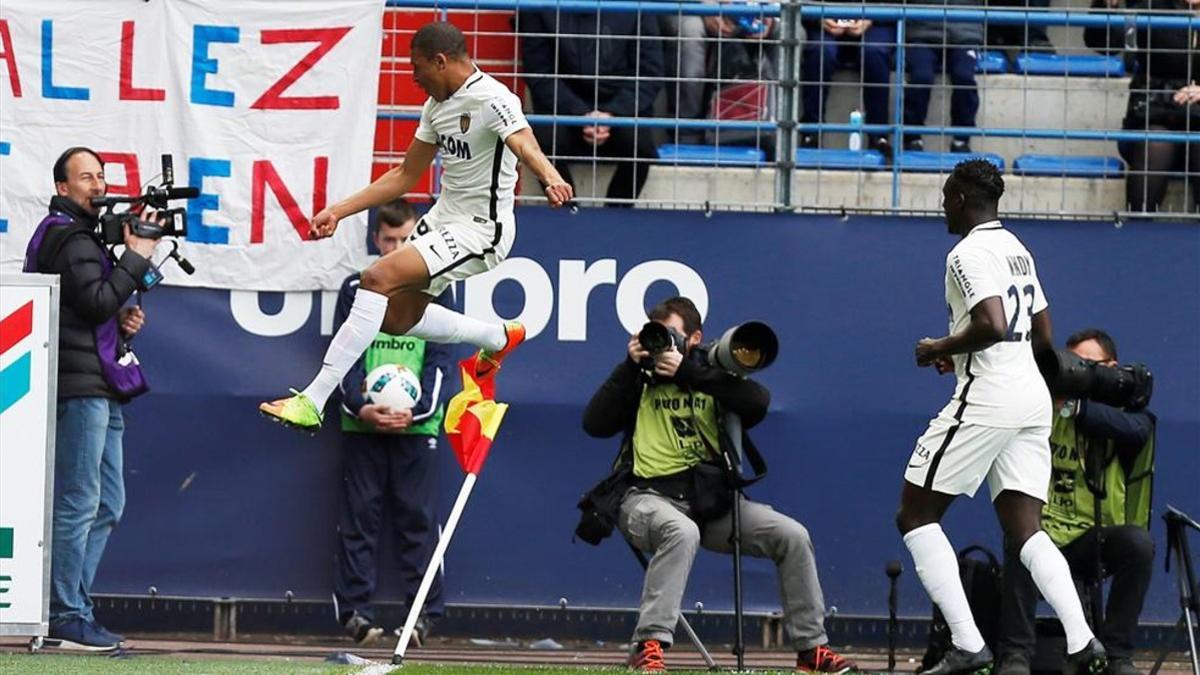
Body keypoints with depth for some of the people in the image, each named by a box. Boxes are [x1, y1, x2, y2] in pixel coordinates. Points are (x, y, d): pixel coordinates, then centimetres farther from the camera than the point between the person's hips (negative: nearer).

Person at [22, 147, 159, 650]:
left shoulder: (82, 235, 23)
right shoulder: (68, 238, -9)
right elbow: (97, 302, -20)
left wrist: (122, 320, 9)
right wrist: (137, 257, -13)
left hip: (99, 388, 11)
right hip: (79, 387, -11)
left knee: (108, 504, 12)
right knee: (78, 504, -10)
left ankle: (73, 608, 13)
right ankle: (67, 617, -10)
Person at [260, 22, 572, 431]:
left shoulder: (493, 99, -18)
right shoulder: (437, 105, 9)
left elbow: (525, 147, -37)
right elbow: (405, 176, 19)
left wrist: (552, 181, -59)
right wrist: (338, 212, 15)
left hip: (479, 230, -10)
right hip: (443, 216, 10)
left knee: (378, 278, -25)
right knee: (395, 316, 14)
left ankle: (312, 401, -26)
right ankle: (499, 338, 34)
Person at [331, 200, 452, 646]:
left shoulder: (435, 291, 8)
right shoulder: (356, 290, 9)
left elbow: (440, 359, 3)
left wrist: (417, 410, -11)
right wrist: (360, 407, -11)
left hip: (416, 425, -1)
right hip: (361, 423, 1)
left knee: (418, 519, -1)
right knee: (359, 517, 0)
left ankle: (424, 614, 1)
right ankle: (355, 611, 2)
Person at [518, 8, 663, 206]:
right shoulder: (540, 8, -7)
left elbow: (649, 72, -3)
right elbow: (540, 74, -6)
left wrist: (612, 114, -19)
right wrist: (582, 115, -20)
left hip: (619, 108, 0)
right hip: (565, 106, 0)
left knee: (639, 142, -31)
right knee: (545, 139, -32)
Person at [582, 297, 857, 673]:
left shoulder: (713, 374, 11)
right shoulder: (641, 378, 8)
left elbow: (758, 403, -11)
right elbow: (595, 424, -4)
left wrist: (687, 373, -13)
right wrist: (630, 366, -7)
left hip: (709, 499, 4)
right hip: (650, 497, -3)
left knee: (792, 536, -10)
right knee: (682, 532, -39)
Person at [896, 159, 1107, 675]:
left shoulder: (969, 254, -10)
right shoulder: (1018, 251, 19)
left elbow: (991, 325, -24)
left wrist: (941, 349, -8)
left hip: (986, 400, -9)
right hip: (1033, 399, 9)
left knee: (916, 515, 1)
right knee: (1025, 531, 5)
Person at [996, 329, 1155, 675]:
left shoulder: (1129, 410, 4)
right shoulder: (1047, 406, 9)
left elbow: (1134, 429, -21)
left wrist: (1073, 406, -34)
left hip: (1099, 540, 0)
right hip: (1050, 534, 0)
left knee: (1139, 542, -30)